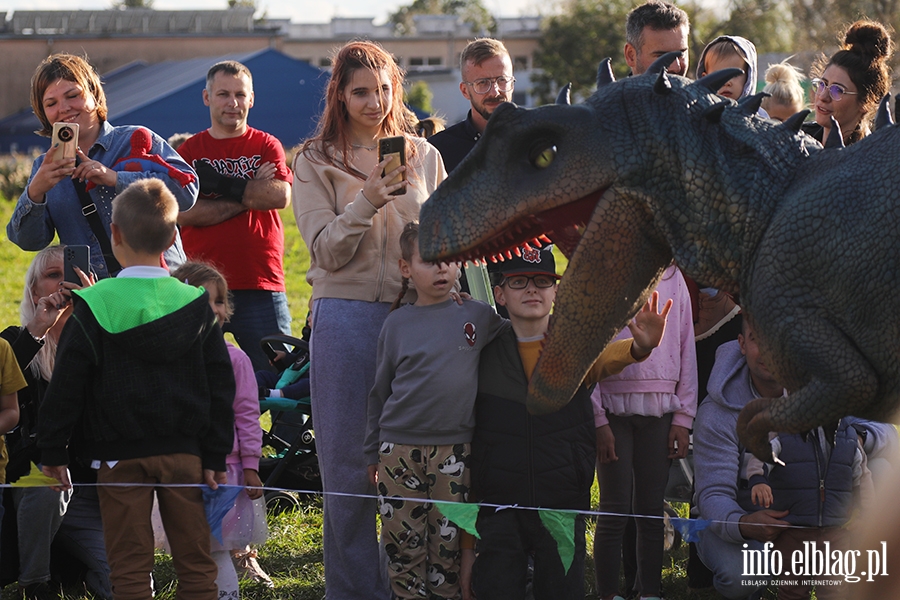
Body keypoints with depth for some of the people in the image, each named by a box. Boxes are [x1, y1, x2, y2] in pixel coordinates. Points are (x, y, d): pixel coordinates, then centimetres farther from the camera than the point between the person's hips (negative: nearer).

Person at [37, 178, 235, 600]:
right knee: (195, 561, 8)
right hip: (183, 453, 3)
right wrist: (215, 457, 9)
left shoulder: (94, 307, -8)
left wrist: (52, 451, 2)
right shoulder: (196, 304, 2)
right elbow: (220, 386, 4)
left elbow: (67, 386, -7)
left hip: (120, 456, -3)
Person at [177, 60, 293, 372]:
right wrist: (251, 193, -7)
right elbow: (183, 213, -7)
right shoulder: (189, 152, 9)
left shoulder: (266, 147, 11)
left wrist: (219, 184, -8)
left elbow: (281, 195, -8)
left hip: (260, 288, 0)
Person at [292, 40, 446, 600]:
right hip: (346, 316, -2)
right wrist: (368, 201, -20)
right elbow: (327, 249, -6)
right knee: (347, 460, 2)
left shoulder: (423, 155, 10)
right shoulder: (316, 161, 3)